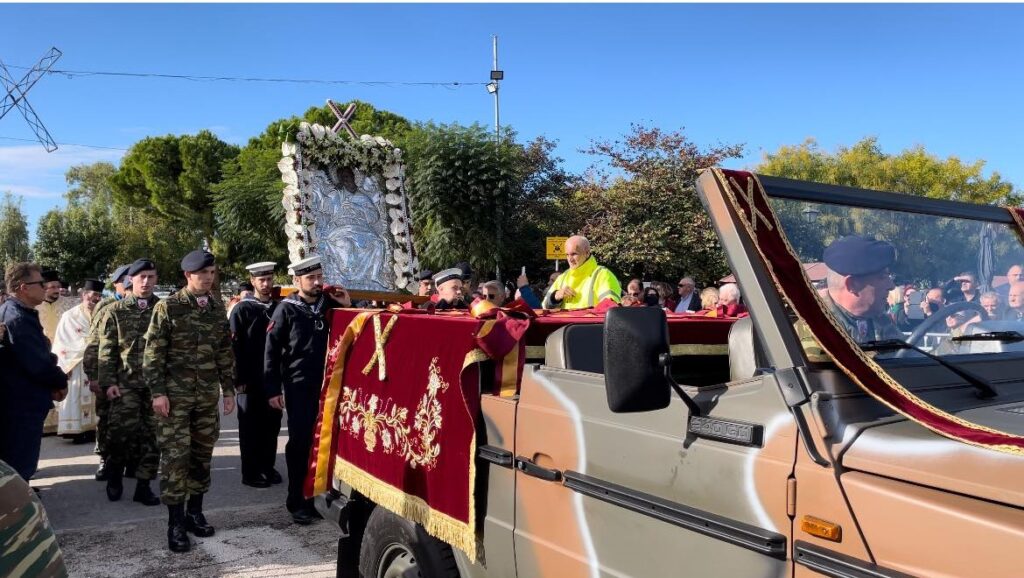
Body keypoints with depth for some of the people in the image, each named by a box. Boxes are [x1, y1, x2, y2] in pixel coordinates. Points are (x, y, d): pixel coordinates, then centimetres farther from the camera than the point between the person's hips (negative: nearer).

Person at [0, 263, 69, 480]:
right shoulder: (19, 318, -23)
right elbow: (38, 363, -26)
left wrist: (53, 381, 3)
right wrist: (61, 382, -8)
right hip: (23, 404, -11)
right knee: (20, 462, 0)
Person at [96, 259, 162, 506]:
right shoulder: (115, 311, 5)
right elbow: (106, 350, 2)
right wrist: (108, 382, -7)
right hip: (126, 383, -1)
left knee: (152, 435, 3)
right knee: (121, 432, -6)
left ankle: (143, 485, 14)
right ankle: (115, 476, 21)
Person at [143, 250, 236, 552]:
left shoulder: (218, 308, 7)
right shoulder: (167, 307, -6)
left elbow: (225, 352, 12)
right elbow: (153, 352, -6)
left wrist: (229, 390, 10)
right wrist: (158, 392, -12)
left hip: (208, 395, 4)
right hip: (175, 394, -4)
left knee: (202, 454, 9)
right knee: (175, 455, -3)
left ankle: (195, 512, 22)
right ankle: (175, 522, 5)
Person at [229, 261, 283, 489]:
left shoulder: (278, 308, 9)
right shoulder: (242, 310, -4)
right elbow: (235, 347, -8)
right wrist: (240, 379, -13)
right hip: (251, 380, -4)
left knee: (271, 425, 10)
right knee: (251, 427, 5)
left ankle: (268, 467, 23)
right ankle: (250, 472, 14)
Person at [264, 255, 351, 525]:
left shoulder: (330, 304, 7)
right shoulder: (286, 309, -3)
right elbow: (271, 351, -4)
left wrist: (347, 307, -1)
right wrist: (273, 389, -7)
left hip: (328, 383, 3)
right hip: (299, 386, -3)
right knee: (300, 443, 2)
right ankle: (297, 501, 11)